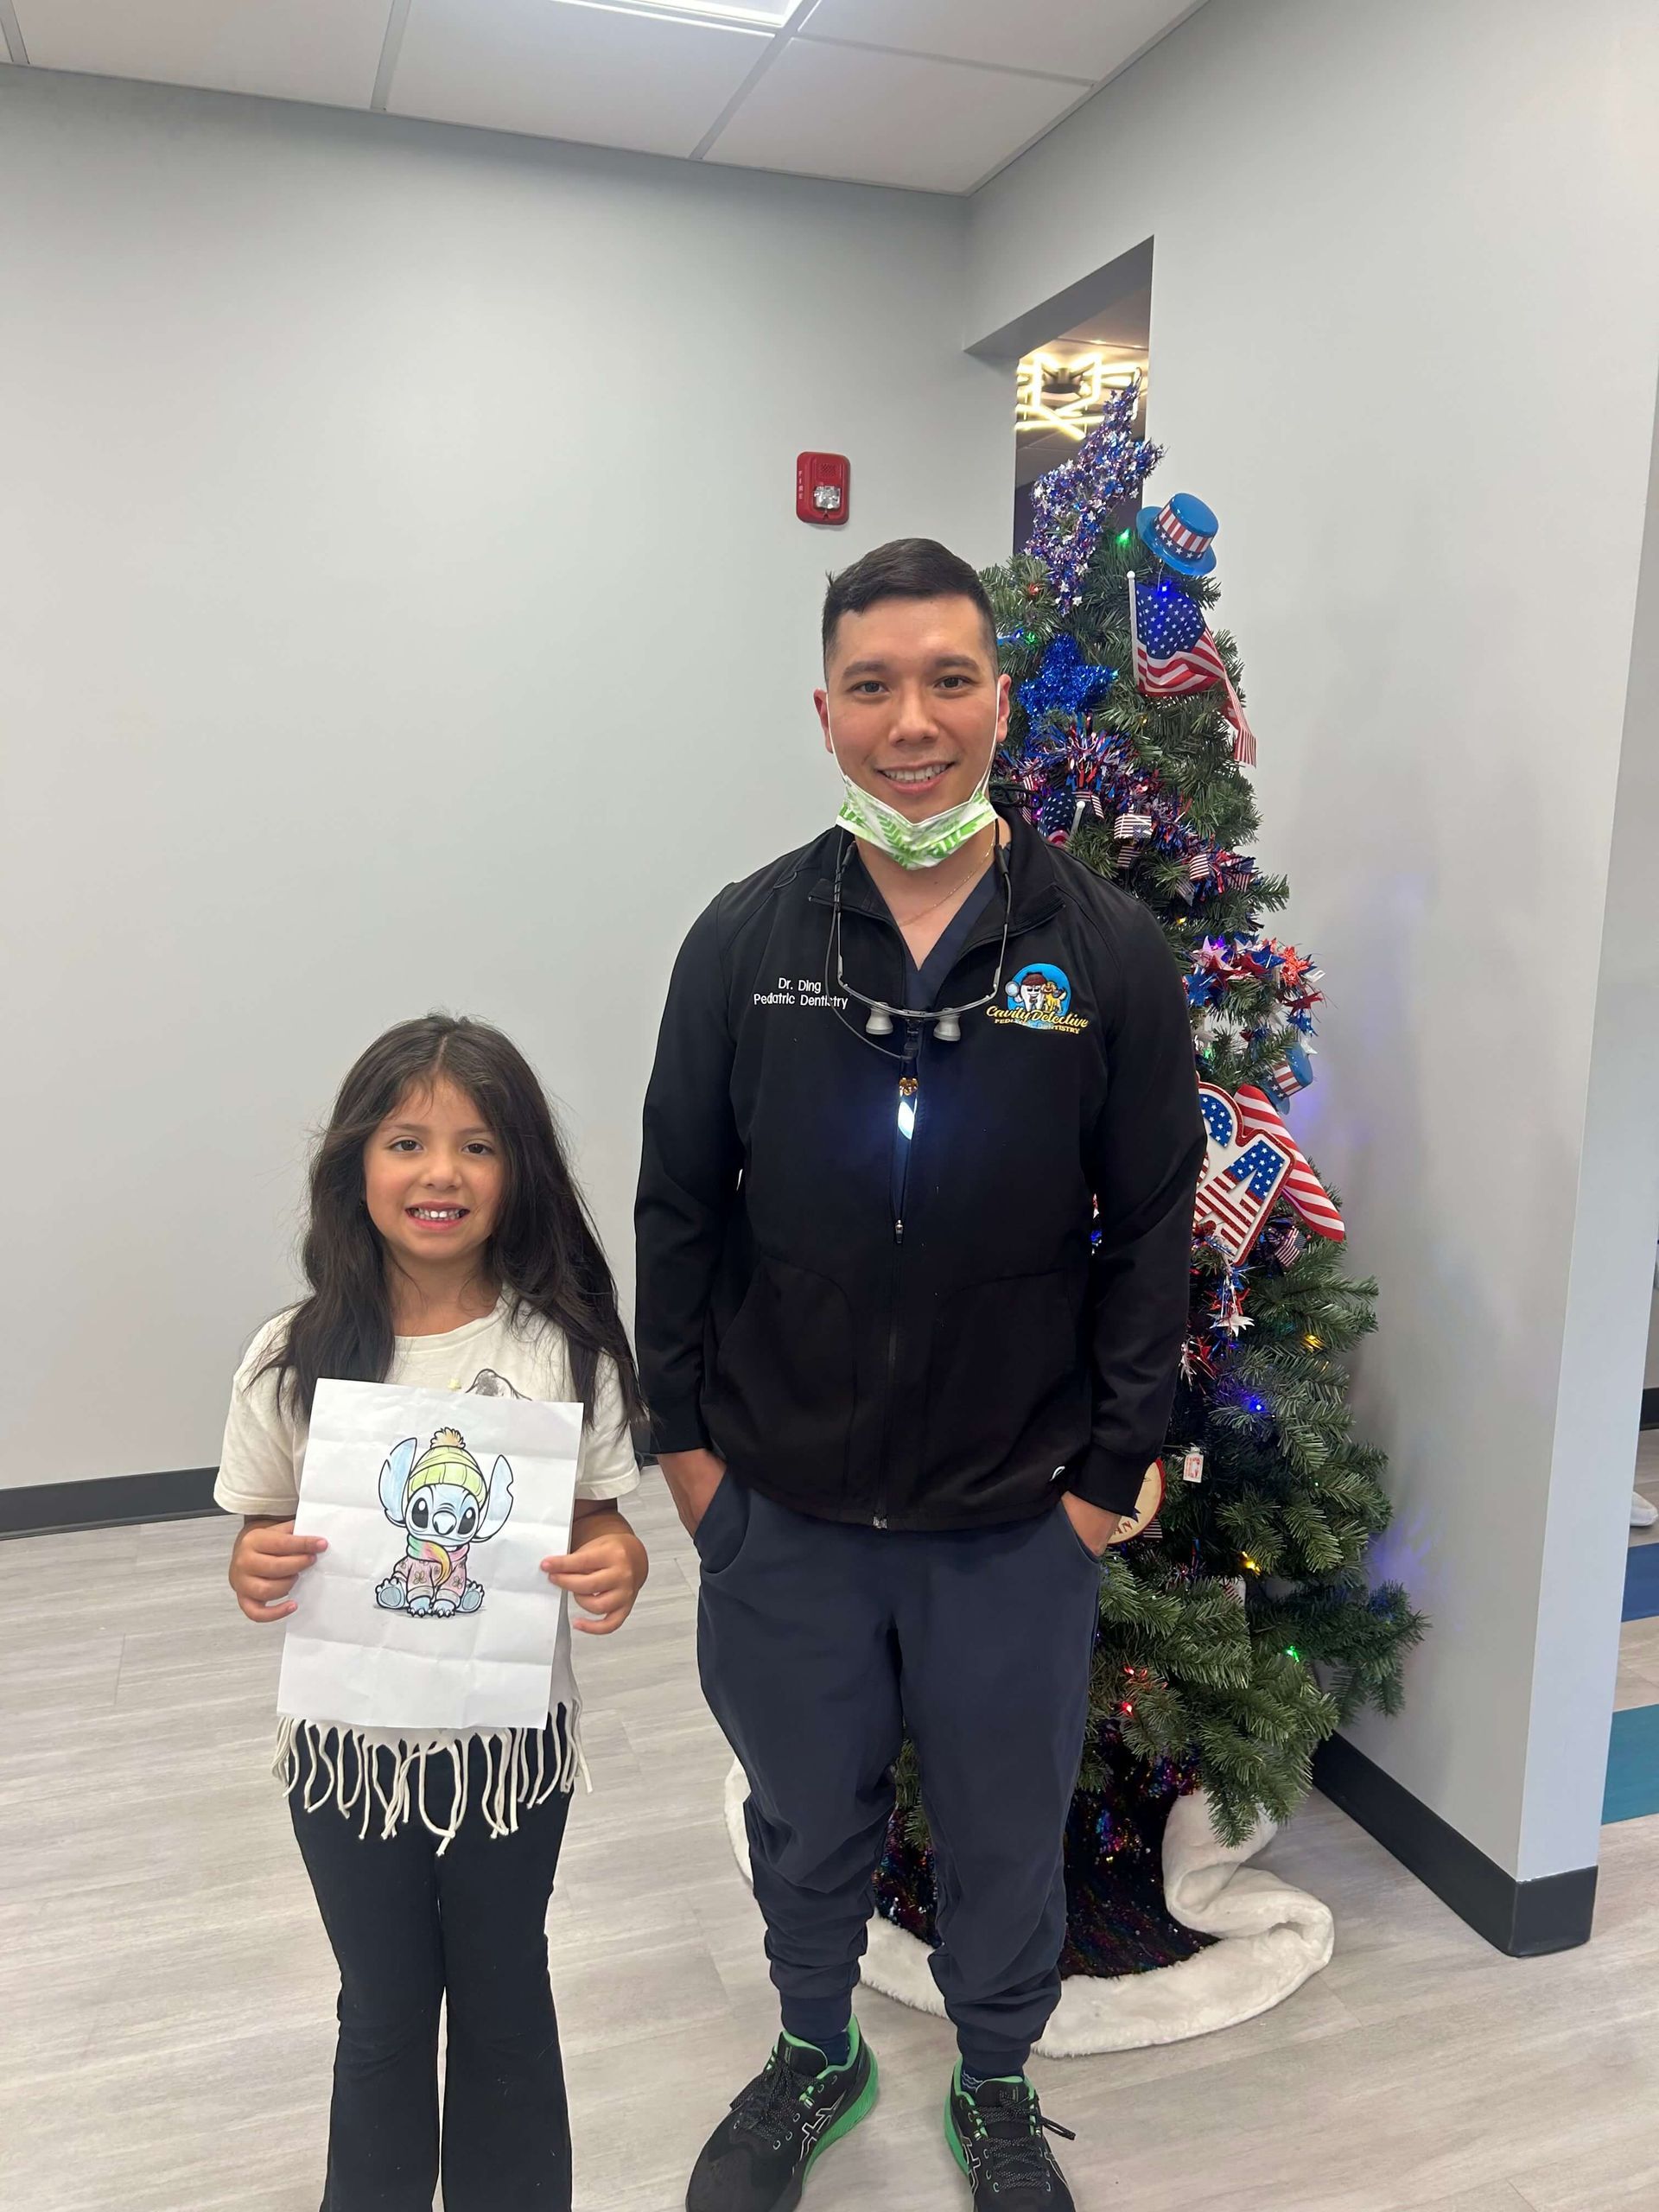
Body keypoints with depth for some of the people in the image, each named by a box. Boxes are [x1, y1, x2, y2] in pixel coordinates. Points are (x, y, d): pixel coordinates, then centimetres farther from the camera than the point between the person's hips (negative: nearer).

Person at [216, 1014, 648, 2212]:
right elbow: (267, 1542, 0)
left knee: (504, 2001, 22)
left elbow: (596, 1523, -4)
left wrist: (619, 1569, -25)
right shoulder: (295, 1360, -11)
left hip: (512, 1739, 0)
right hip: (348, 1742, 1)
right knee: (384, 2011, 21)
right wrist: (256, 1575, -22)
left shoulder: (563, 1348, -14)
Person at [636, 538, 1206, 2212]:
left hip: (1019, 1521, -1)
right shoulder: (746, 939, -5)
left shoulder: (1107, 952, -8)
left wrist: (1110, 1468, -4)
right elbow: (677, 1208, 1)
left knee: (1006, 1827, 19)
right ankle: (815, 2053, 51)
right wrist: (684, 1433, 0)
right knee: (805, 1813, 22)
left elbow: (1151, 1233, -3)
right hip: (780, 1507, 1)